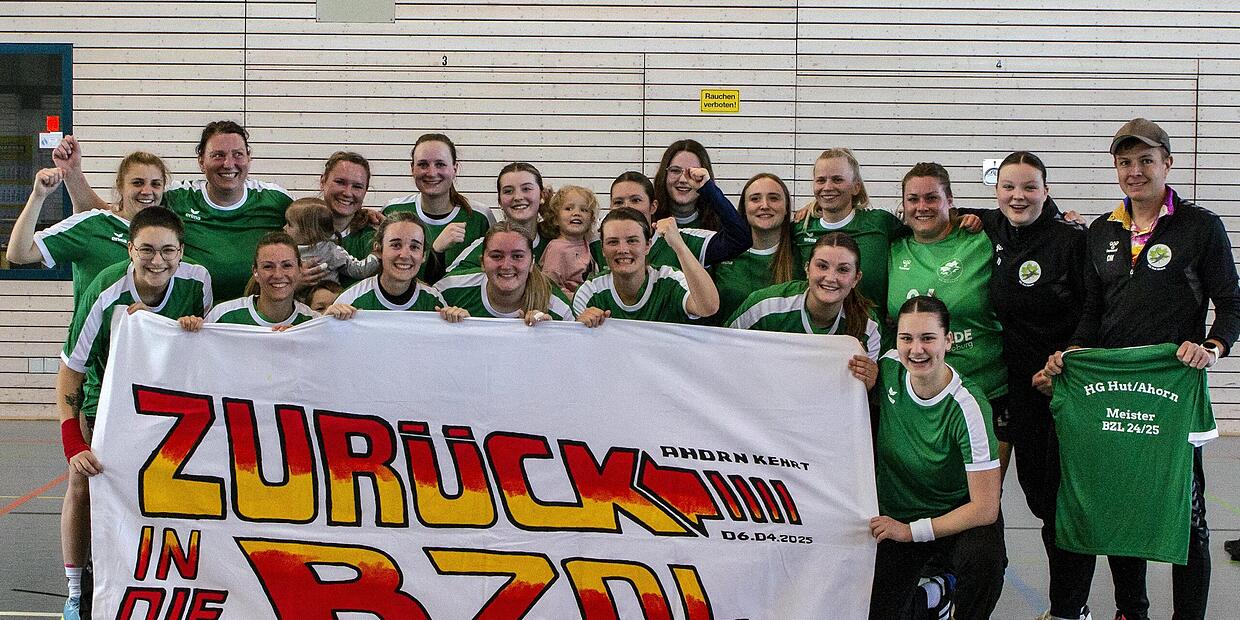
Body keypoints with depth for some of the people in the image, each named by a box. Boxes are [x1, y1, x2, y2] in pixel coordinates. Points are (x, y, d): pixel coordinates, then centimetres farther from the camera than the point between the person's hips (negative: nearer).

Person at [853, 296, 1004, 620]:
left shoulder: (968, 407, -25)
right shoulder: (889, 368, -11)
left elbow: (985, 508, -24)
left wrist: (911, 531, -18)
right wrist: (865, 387, -9)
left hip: (960, 516, -4)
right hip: (895, 514, 4)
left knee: (984, 559, -36)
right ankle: (937, 591, 22)